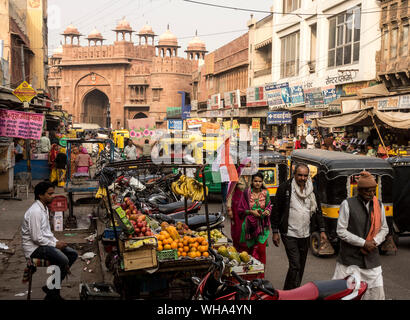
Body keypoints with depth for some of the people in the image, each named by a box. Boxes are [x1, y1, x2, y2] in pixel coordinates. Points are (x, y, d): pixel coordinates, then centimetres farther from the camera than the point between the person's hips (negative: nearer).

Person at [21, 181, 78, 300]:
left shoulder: (44, 208, 11)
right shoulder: (35, 211, -22)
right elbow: (36, 238, -24)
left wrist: (57, 241, 4)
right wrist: (55, 244, -14)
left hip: (44, 243, 10)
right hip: (34, 247, -10)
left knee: (73, 254, 2)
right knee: (63, 260, -28)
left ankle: (53, 288, 7)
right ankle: (52, 292, -8)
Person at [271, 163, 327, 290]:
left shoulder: (313, 190, 8)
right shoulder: (285, 188, -7)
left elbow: (318, 211, 15)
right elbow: (276, 211, -4)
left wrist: (322, 230, 8)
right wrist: (275, 232, -5)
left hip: (305, 234, 6)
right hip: (289, 234, -5)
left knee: (301, 266, 12)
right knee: (295, 265, -13)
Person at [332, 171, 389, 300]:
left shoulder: (379, 205, 7)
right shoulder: (348, 204, -8)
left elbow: (384, 229, 15)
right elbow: (341, 231, -10)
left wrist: (374, 242, -5)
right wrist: (363, 243, -13)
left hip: (371, 259, 4)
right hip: (349, 259, -4)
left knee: (377, 292, 5)